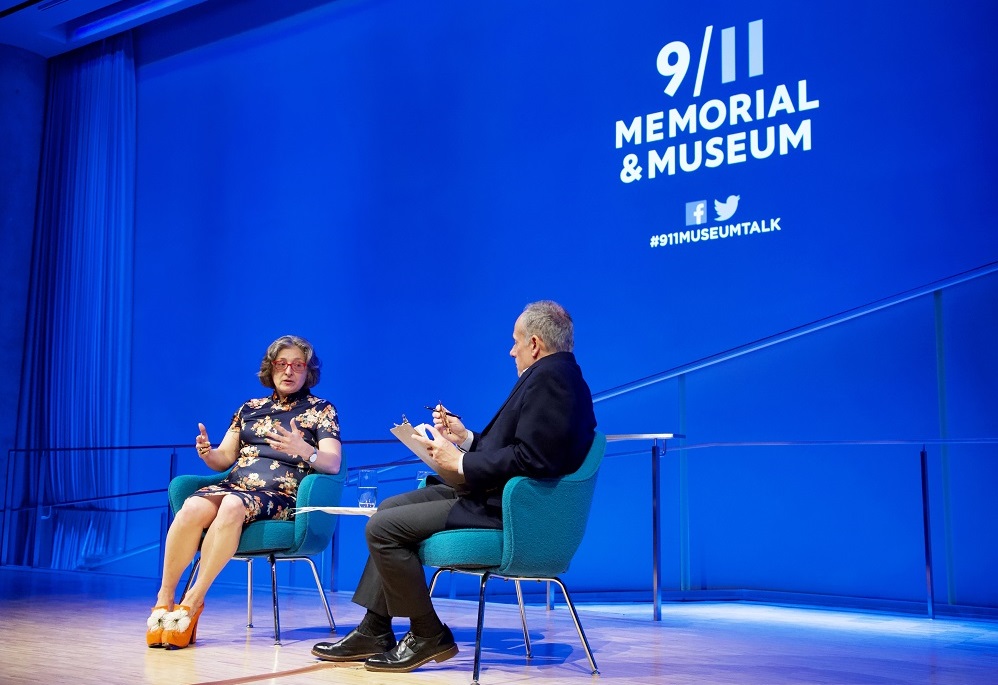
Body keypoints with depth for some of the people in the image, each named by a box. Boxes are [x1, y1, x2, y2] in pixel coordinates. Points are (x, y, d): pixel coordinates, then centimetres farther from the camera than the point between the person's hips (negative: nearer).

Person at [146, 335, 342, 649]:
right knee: (193, 508, -31)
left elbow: (333, 463, -5)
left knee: (232, 507, -37)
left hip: (279, 495, -3)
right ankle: (164, 600, -23)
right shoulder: (250, 408, 22)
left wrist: (304, 450, -26)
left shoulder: (321, 409, 10)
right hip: (234, 485, 4)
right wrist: (207, 453, -5)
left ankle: (193, 601, -30)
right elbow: (224, 459, 19)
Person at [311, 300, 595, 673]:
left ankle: (428, 636, 2)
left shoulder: (550, 376, -18)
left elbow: (529, 458, -27)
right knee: (389, 509, 18)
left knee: (382, 527, -13)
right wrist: (466, 439, 14)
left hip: (504, 508, -12)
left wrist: (461, 464, -16)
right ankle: (373, 633, 19)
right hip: (495, 494, 12)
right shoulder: (553, 374, 16)